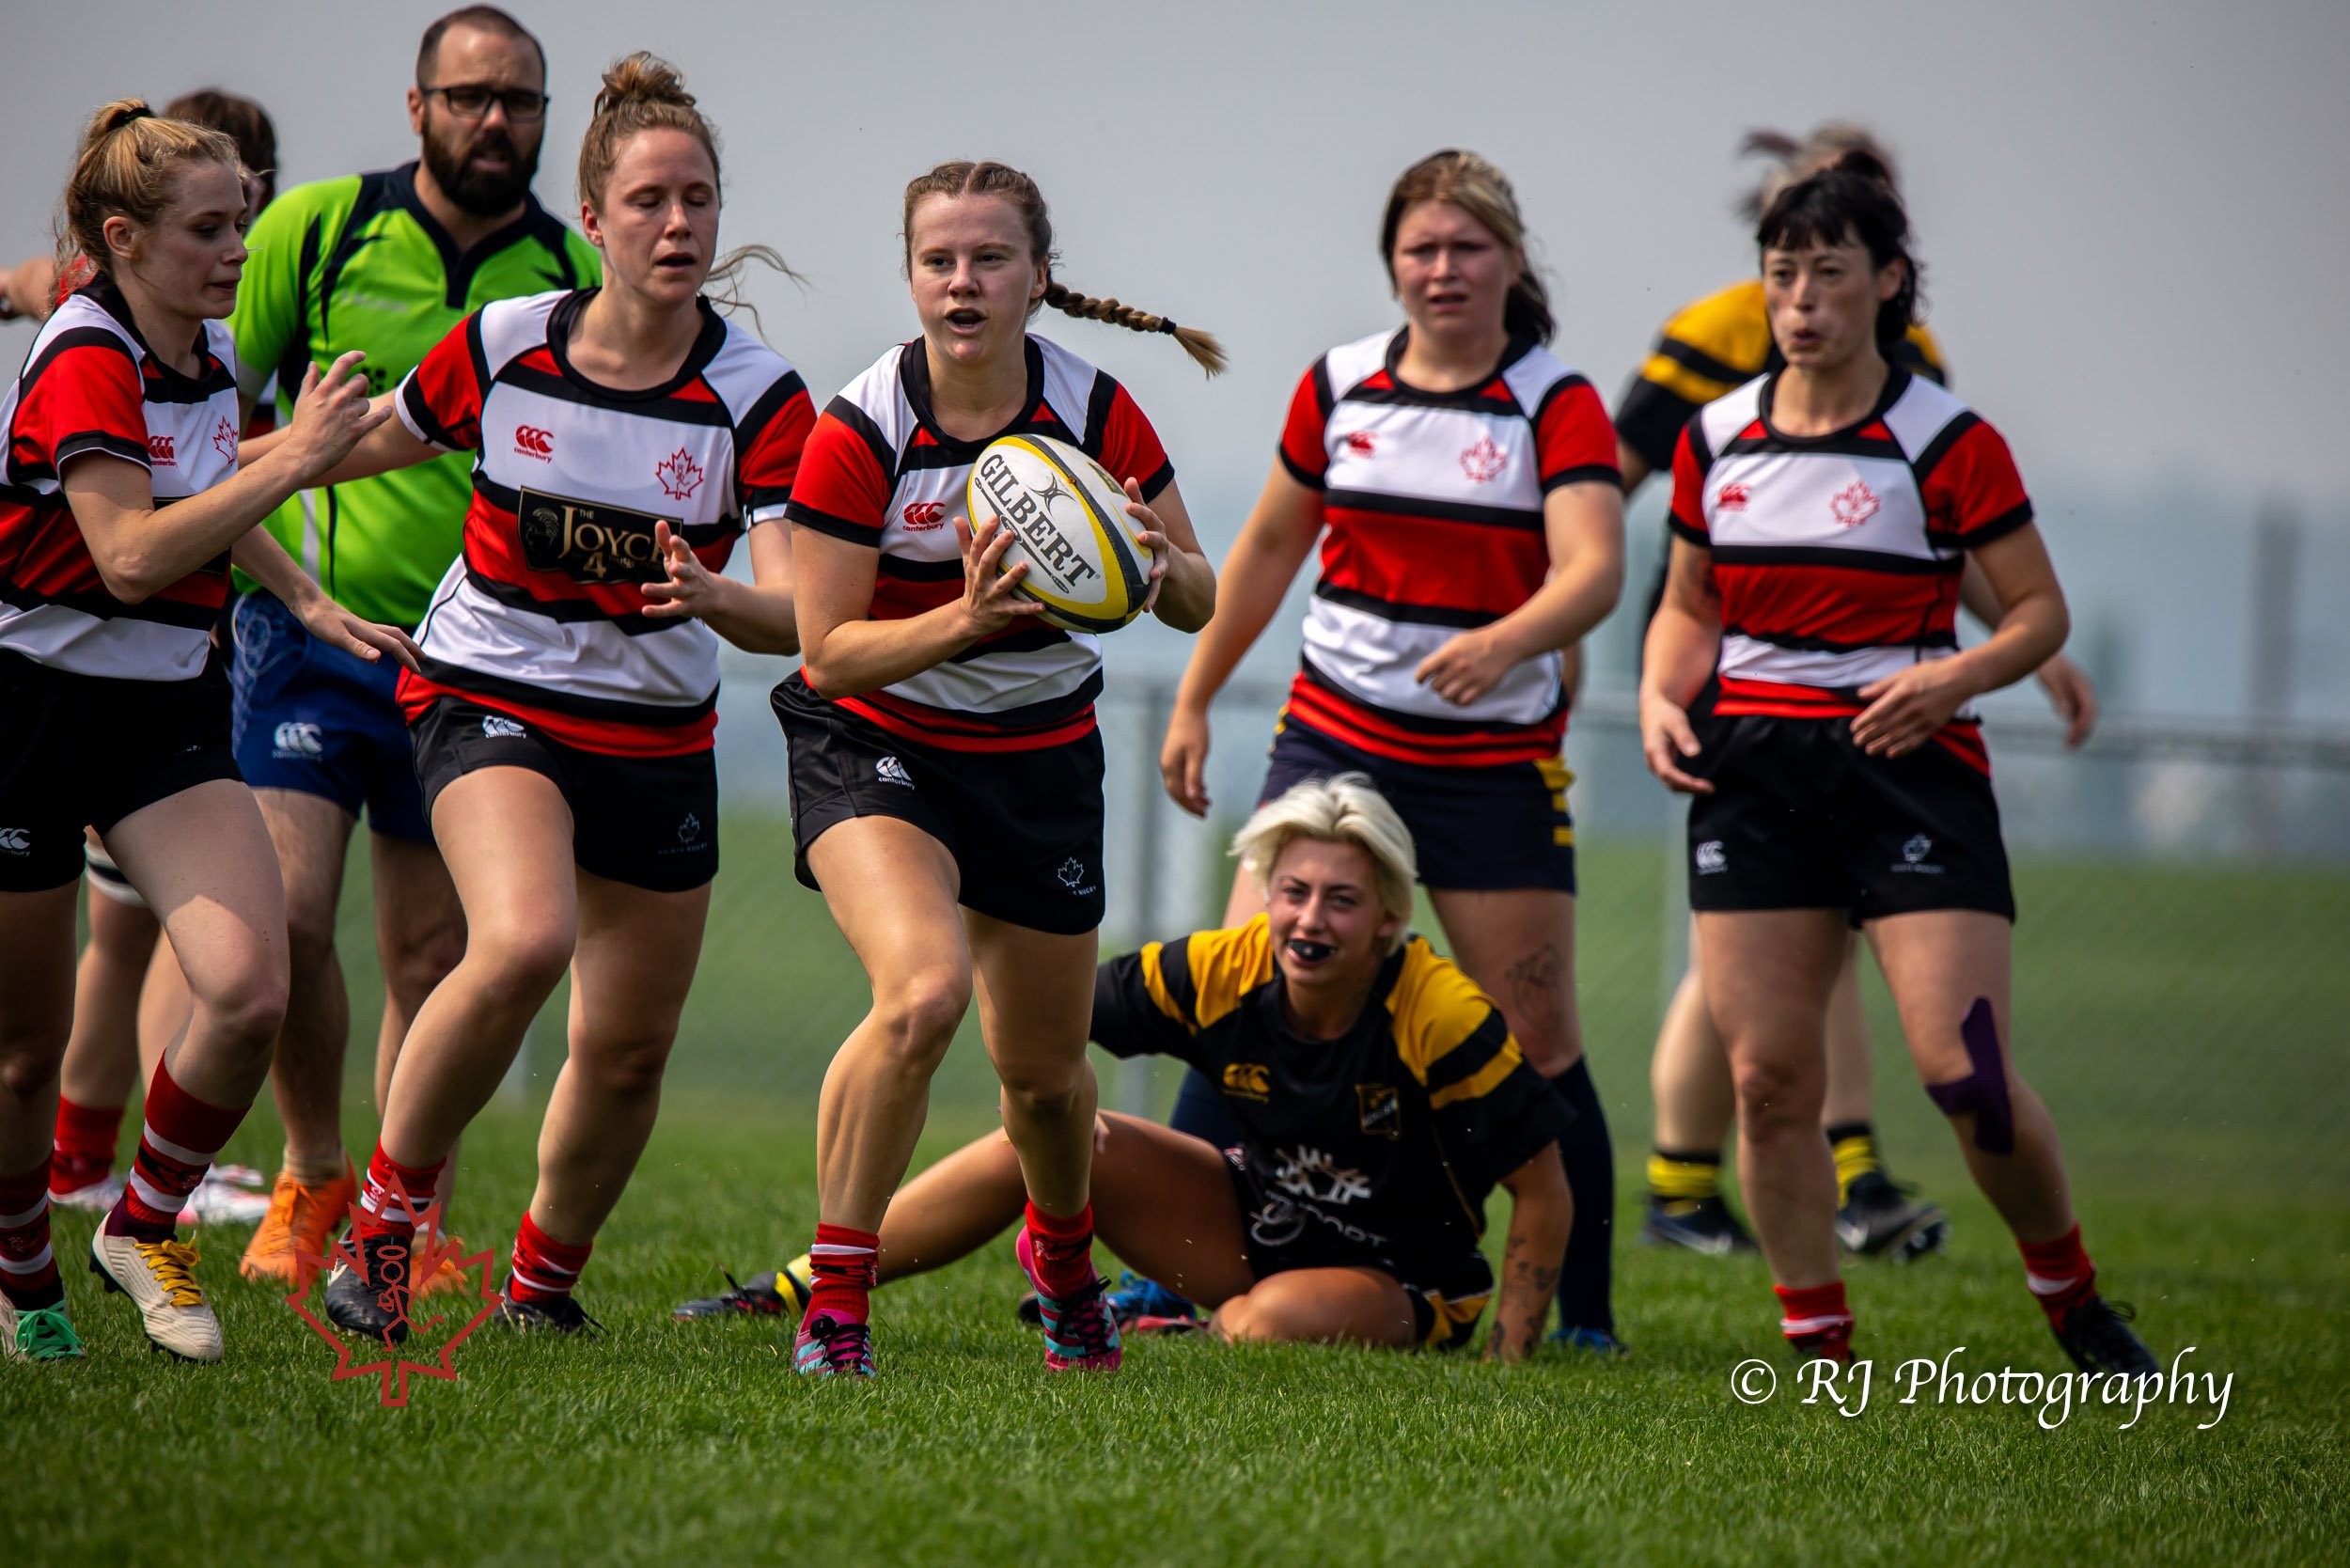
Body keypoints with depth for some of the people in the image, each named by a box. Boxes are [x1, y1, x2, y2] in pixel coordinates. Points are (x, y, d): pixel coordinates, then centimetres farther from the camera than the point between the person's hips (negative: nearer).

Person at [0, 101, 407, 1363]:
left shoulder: (212, 359, 6)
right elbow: (132, 557, -29)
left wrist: (310, 605, 20)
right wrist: (293, 461, -28)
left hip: (169, 713, 6)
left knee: (248, 991, -16)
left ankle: (144, 1226, 7)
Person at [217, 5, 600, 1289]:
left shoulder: (577, 279, 2)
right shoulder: (317, 230, -2)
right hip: (308, 630, -1)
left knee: (434, 954, 4)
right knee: (285, 915, -11)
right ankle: (312, 1177, 11)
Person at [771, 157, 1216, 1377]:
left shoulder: (1095, 411, -11)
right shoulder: (860, 431, -18)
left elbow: (1199, 603, -3)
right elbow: (828, 651, -17)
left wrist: (1157, 561, -26)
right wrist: (966, 617, -33)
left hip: (1041, 755, 3)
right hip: (875, 744, -3)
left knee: (1041, 1067, 11)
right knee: (923, 990, -30)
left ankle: (1063, 1254, 46)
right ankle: (835, 1298, -18)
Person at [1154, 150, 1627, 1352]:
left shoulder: (1557, 406, -7)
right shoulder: (1339, 386, 4)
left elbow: (1594, 568, -22)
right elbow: (1270, 546, 17)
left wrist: (1503, 641, -41)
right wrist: (1194, 701, 18)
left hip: (1498, 760, -3)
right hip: (1333, 736, 3)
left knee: (1537, 1037, -2)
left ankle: (1585, 1314, 8)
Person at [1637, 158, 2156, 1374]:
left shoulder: (1945, 441, -3)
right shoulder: (1715, 439, 10)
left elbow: (2040, 611, 0)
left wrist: (1958, 675, -18)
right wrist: (1662, 696, 1)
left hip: (1908, 766, -4)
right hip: (1753, 771, 4)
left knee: (1967, 1078, -12)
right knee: (1767, 1079, -3)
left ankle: (2073, 1305, 11)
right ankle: (1818, 1352, 9)